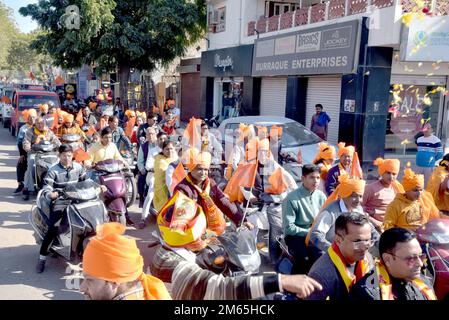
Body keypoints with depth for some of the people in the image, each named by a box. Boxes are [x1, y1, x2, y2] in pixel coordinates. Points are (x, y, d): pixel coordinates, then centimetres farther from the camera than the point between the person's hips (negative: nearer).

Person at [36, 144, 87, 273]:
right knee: (53, 228, -21)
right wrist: (50, 194, -35)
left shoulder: (78, 167, 7)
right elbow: (46, 188, -14)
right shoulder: (53, 171, -7)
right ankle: (42, 258, -8)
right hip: (58, 202, -4)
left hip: (75, 200, 4)